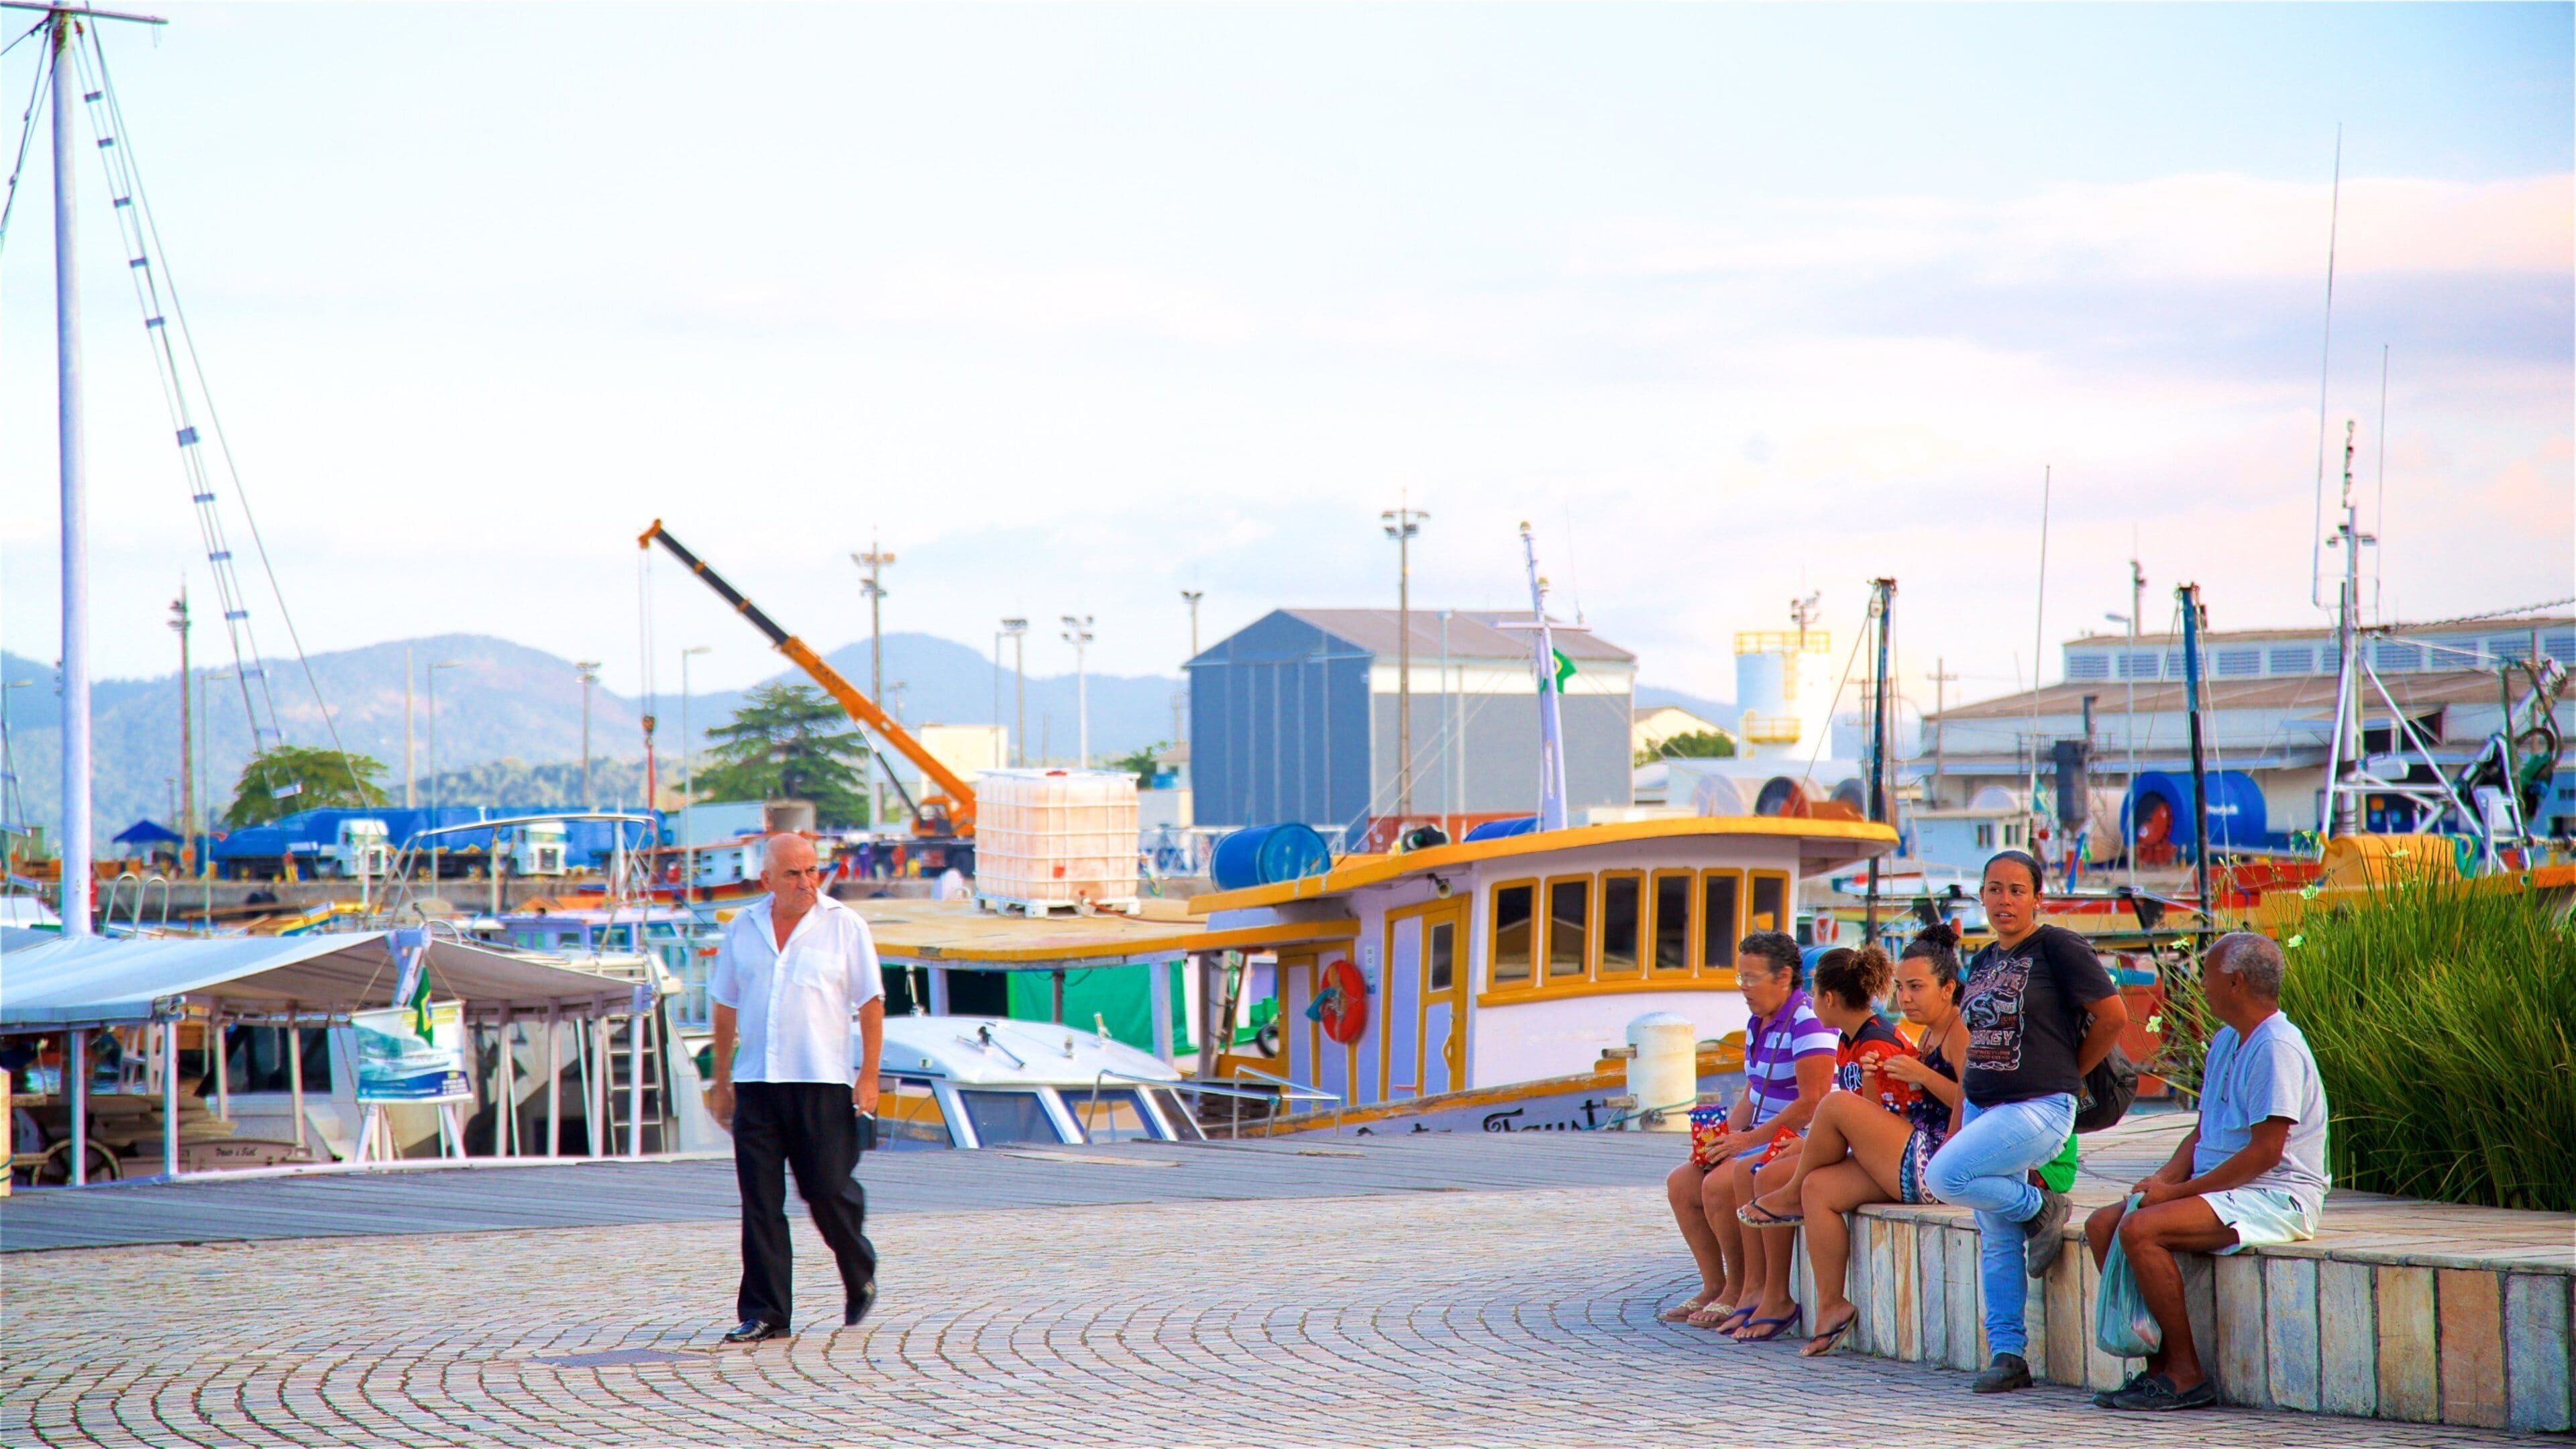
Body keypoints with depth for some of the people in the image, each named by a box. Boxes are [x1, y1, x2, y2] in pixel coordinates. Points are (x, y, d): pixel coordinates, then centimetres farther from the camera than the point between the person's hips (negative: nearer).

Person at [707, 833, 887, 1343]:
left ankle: (860, 1279, 26)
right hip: (755, 1084, 3)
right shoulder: (742, 931, 9)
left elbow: (871, 1004, 1)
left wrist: (869, 1075, -6)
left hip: (822, 1082, -3)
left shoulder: (844, 927, 1)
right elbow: (726, 1008, 16)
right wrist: (721, 1081, 15)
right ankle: (763, 1314, 2)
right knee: (760, 1203, -1)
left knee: (828, 1192, -2)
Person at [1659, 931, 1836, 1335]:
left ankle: (1740, 1291, -12)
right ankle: (1714, 1287, 1)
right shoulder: (1758, 1023, 14)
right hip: (1763, 1138, 10)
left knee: (1719, 1184, -25)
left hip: (1801, 1140, -10)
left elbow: (1811, 1103, -23)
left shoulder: (1807, 1022, -17)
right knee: (1681, 1183, 1)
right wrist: (1726, 1135, 1)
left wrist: (1750, 1139, -20)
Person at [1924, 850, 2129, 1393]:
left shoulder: (2059, 948, -8)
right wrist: (1958, 1121, 17)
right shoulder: (1982, 962, 14)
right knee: (1996, 1241, 6)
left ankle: (2040, 1209, -2)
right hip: (1982, 1108, 8)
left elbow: (2112, 1017, -8)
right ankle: (2008, 1353, 11)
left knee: (1945, 1177, -24)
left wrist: (2068, 1073, 1)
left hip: (2038, 1108, -8)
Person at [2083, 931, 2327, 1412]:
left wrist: (2177, 1191, -18)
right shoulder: (2225, 1042, 16)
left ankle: (2186, 1375, -20)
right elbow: (2204, 1132, 19)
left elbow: (2265, 1151, -21)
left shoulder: (2277, 1049, -16)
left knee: (2141, 1229, -27)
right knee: (2102, 1225, -1)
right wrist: (2164, 1177, -2)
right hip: (2226, 1190, 10)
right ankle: (2159, 1365, -4)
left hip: (2277, 1198, -10)